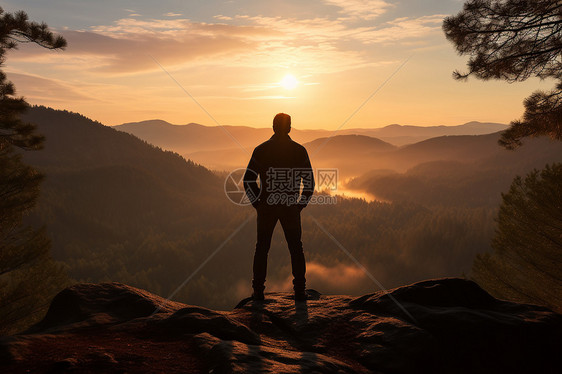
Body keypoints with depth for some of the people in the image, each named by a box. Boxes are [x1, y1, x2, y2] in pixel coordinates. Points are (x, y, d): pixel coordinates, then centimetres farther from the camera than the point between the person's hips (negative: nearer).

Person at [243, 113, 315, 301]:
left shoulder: (260, 150, -1)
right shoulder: (299, 150, -1)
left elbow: (248, 181, -1)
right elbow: (309, 182, -1)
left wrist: (257, 203, 7)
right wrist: (300, 205, 8)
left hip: (266, 207, 0)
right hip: (290, 208, 0)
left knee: (262, 248, 12)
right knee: (296, 249, 12)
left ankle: (258, 291, 15)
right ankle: (300, 291, 14)